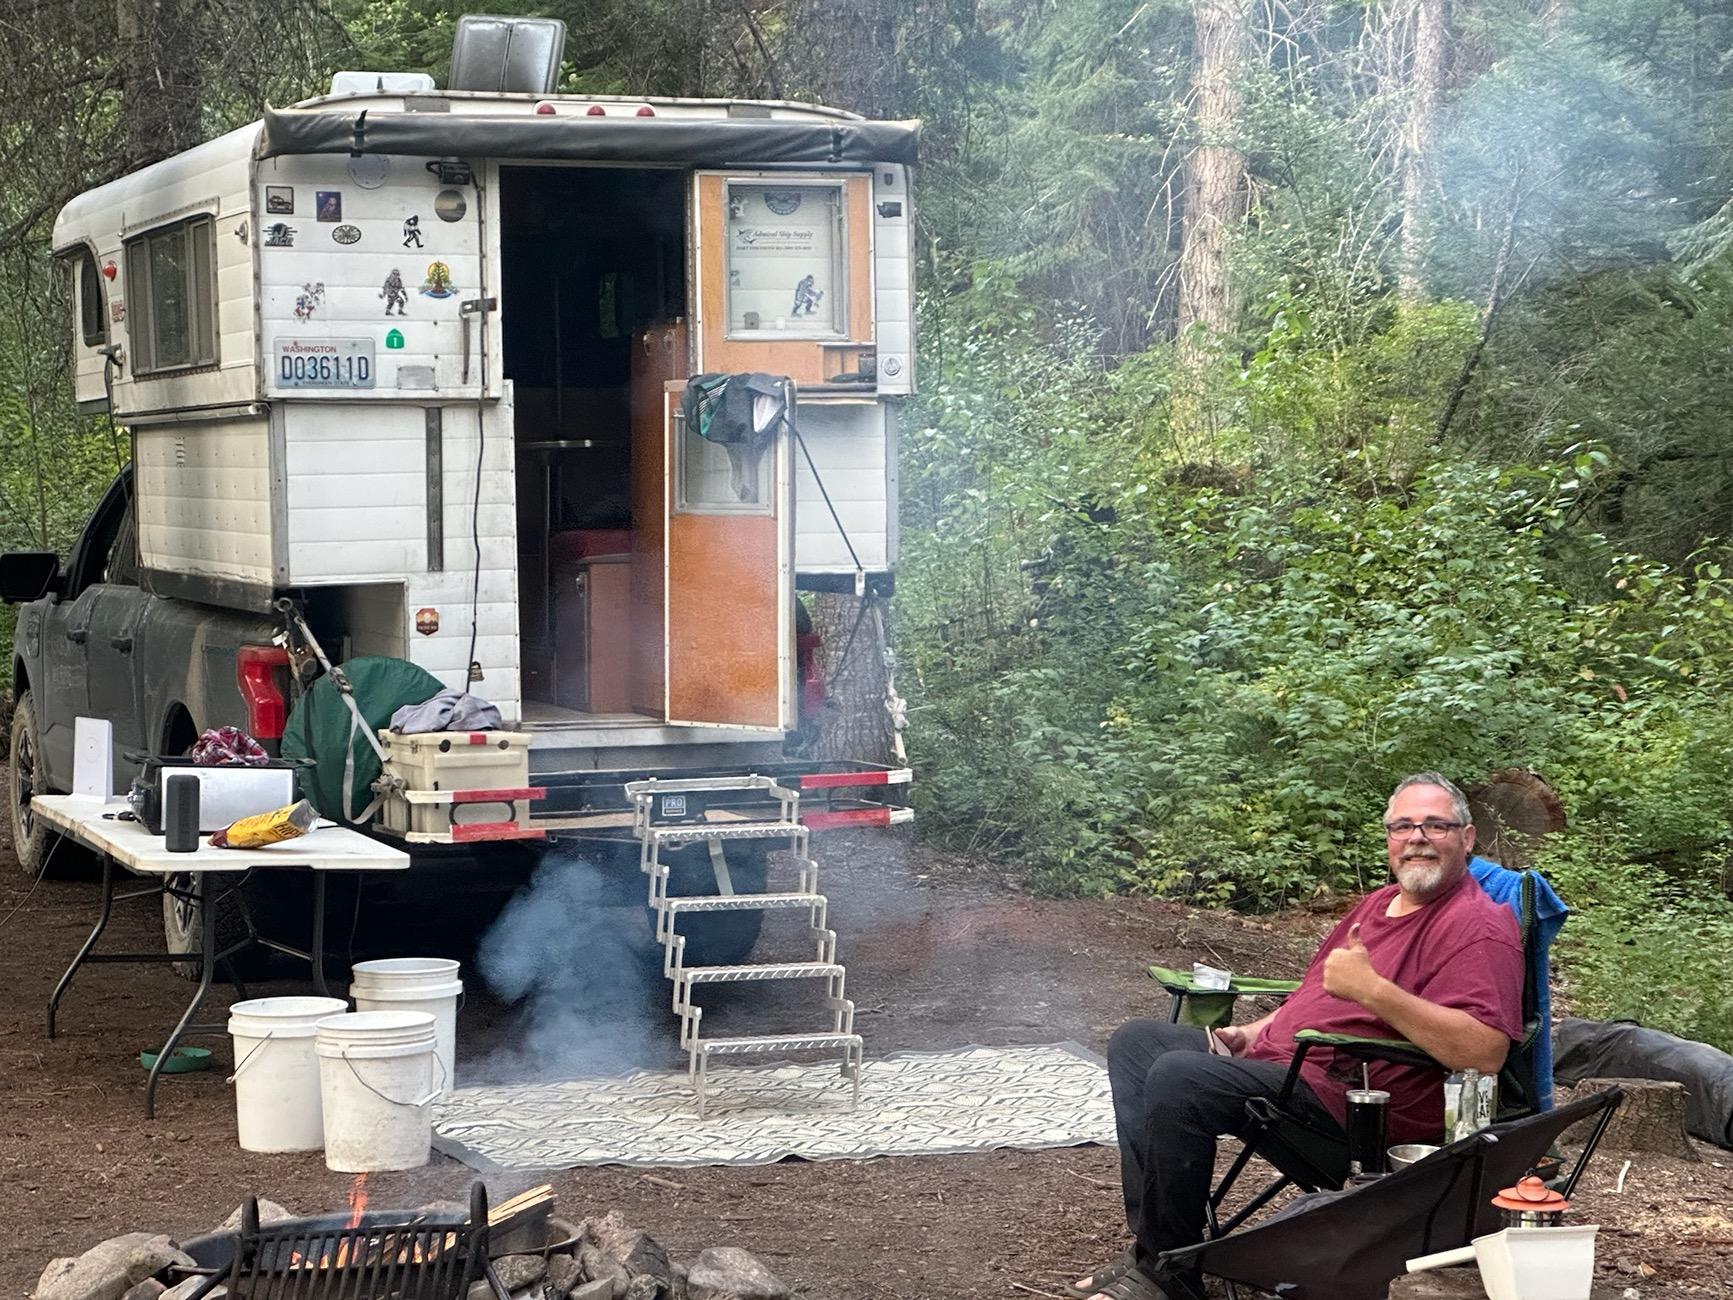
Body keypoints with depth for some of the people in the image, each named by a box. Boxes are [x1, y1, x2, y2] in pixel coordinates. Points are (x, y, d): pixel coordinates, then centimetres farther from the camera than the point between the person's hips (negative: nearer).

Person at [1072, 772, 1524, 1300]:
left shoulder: (1480, 926, -13)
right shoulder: (1379, 903, 19)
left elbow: (1485, 1051, -27)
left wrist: (1373, 989, -30)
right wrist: (1251, 1034, 15)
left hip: (1341, 1097, -11)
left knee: (1176, 1078, -29)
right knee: (1136, 1042, 13)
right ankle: (1149, 1241, -1)